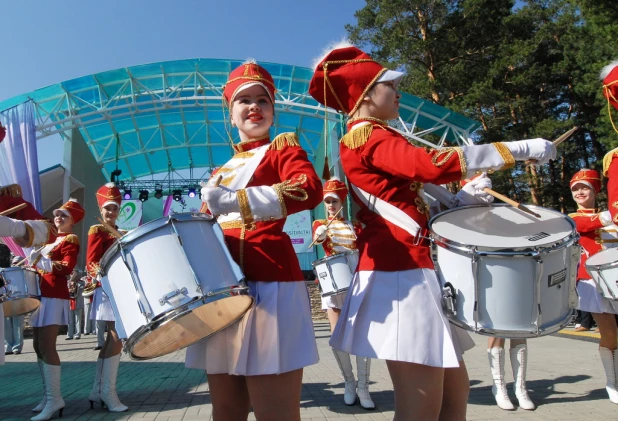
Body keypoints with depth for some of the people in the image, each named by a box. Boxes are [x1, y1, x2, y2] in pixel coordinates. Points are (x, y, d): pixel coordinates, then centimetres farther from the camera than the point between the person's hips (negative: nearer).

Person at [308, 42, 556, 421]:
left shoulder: (374, 140, 23)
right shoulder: (368, 136, -8)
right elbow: (434, 165, -24)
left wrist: (462, 200, 7)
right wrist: (520, 149, -15)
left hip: (410, 270, 11)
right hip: (401, 273, -11)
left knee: (455, 391, 17)